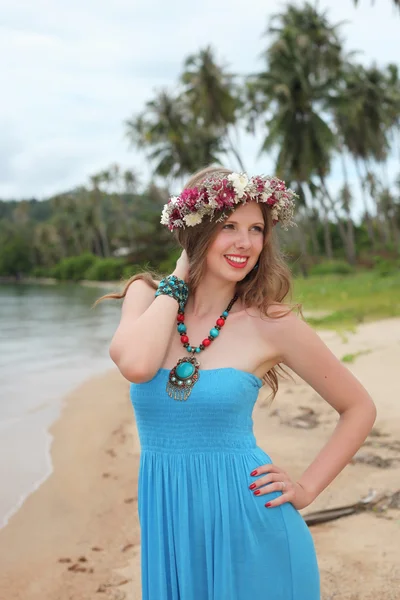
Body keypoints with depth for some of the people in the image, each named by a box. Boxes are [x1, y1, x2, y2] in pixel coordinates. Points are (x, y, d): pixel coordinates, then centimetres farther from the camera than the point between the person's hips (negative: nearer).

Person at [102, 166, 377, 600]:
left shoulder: (271, 322, -9)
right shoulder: (148, 295, -2)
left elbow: (359, 408, 0)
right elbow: (135, 365, -24)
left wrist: (307, 488, -5)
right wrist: (179, 280, -13)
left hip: (249, 529, -2)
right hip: (168, 527, 3)